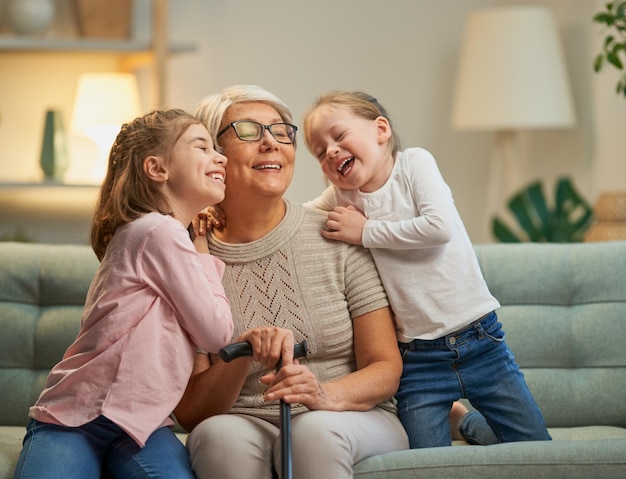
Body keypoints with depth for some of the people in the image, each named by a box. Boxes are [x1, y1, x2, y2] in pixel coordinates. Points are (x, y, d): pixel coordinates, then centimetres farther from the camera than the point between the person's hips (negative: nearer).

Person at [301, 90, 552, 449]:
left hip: (480, 340, -2)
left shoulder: (414, 162, -5)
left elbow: (439, 227, -18)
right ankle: (448, 418, 24)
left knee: (538, 451, 2)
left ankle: (467, 422, 28)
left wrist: (366, 231, -13)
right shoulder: (342, 197, 4)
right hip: (419, 357, 2)